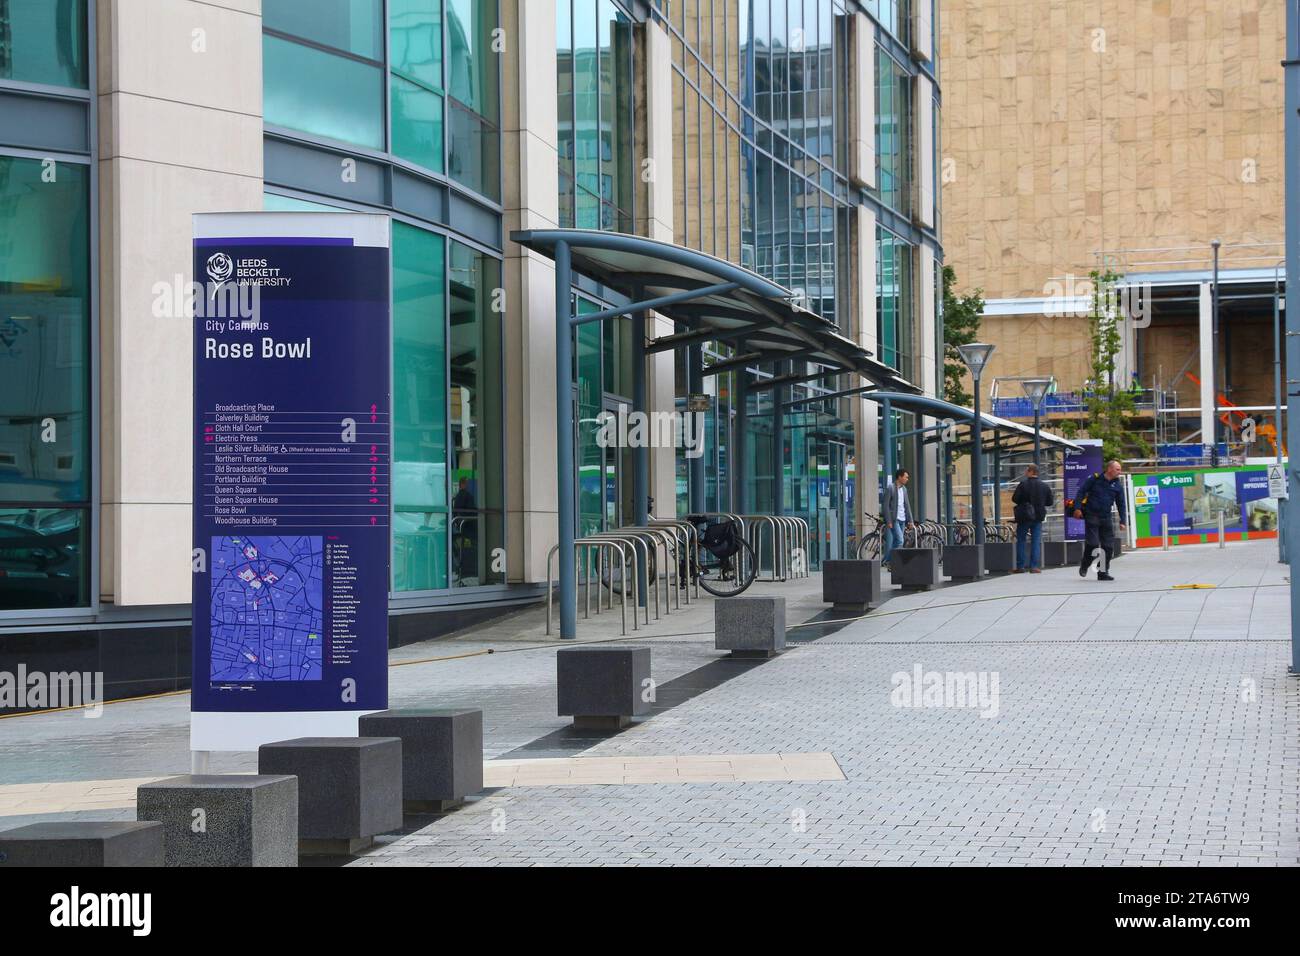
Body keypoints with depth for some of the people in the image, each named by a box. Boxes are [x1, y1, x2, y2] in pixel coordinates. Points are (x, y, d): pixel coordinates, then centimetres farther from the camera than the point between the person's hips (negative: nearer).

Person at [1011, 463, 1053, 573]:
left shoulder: (1023, 484, -12)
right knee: (1036, 541, 7)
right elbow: (1049, 502, 5)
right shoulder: (1044, 486, 1)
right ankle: (1034, 566, 2)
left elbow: (1015, 499, -13)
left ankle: (1020, 566, 5)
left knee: (1021, 540, 7)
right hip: (1038, 517, 3)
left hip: (1024, 516, -3)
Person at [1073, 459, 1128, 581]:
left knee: (1108, 546, 1)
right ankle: (1084, 566, 16)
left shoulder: (1118, 485, 7)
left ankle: (1103, 572, 11)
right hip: (1091, 515, -4)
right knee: (1092, 543, -9)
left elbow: (1121, 504, 11)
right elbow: (1081, 492, -3)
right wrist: (1077, 507, -13)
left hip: (1106, 518, 4)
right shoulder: (1094, 478, -5)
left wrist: (1123, 521, 4)